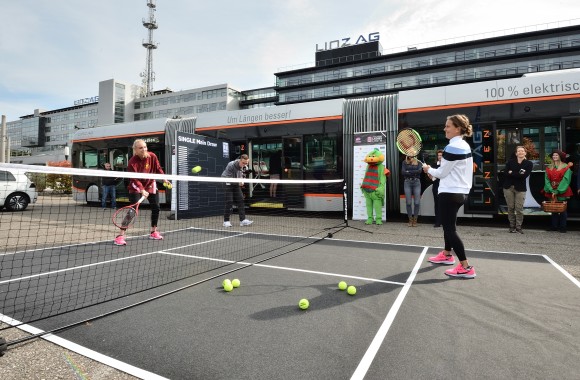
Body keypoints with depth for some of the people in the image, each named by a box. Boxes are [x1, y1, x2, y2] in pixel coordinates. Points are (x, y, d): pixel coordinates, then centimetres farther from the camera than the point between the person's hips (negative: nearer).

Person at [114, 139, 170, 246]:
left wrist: (164, 179, -4)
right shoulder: (132, 162, -27)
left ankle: (154, 232, 26)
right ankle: (121, 235, -10)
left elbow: (158, 168, 3)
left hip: (151, 185, 5)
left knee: (156, 208, 8)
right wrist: (142, 190, -43)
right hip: (136, 187, -5)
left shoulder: (152, 156, -14)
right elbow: (134, 179, -32)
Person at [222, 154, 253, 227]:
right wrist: (238, 181, -33)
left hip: (236, 185, 6)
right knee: (229, 202, -9)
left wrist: (241, 181, -8)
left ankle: (243, 220, 1)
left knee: (240, 200, -2)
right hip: (228, 184, -6)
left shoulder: (243, 166, -4)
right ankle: (226, 221, 2)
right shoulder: (231, 165, -24)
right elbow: (227, 177, -25)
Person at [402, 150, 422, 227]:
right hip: (407, 183, 0)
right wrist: (414, 173, -8)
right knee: (408, 202, -1)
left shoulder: (418, 163, 9)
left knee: (417, 202, -5)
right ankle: (410, 220, 9)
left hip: (416, 183, 0)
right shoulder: (405, 162, 8)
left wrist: (409, 172, -9)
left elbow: (419, 171, -9)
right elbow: (403, 172, -5)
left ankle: (415, 220, 5)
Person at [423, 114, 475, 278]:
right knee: (448, 224, 24)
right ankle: (447, 255, 41)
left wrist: (428, 169, 4)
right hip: (461, 192, 10)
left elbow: (442, 173, -14)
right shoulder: (465, 146, 11)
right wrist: (435, 171, 14)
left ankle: (466, 268, -3)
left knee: (450, 229, -5)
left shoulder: (453, 147, -19)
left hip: (450, 193, -10)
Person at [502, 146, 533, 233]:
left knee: (519, 208, -5)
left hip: (520, 188, -1)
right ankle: (512, 226, 13)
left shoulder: (529, 164, 4)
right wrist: (518, 174, -11)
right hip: (508, 187, 1)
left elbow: (525, 175, -11)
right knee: (510, 207, 4)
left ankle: (518, 227, 5)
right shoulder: (510, 161, 8)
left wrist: (512, 173, -9)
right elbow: (506, 173, -6)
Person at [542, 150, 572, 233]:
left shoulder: (566, 167, -1)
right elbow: (547, 180, 3)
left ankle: (563, 227, 5)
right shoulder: (549, 168, 9)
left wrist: (557, 191, -15)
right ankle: (554, 226, 11)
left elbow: (565, 180, -8)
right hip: (551, 192, 3)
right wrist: (551, 190, -10)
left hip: (562, 192, -3)